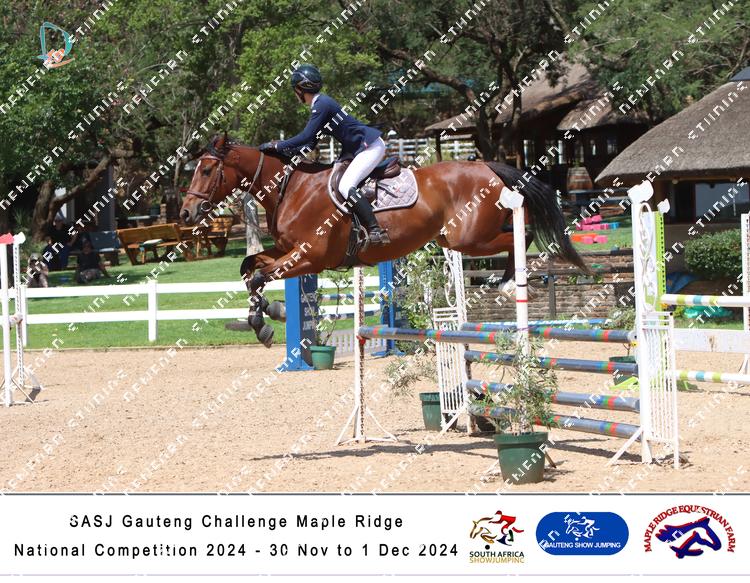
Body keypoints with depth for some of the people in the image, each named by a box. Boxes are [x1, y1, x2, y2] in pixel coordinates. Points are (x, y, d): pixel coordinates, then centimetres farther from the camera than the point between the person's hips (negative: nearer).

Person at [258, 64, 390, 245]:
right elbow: (311, 142, 18)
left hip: (371, 146, -11)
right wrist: (284, 151, 9)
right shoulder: (319, 105, 15)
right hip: (355, 148, 11)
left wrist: (277, 146, -15)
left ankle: (376, 231, -29)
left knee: (345, 186, -23)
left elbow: (306, 137, -22)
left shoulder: (322, 105, -17)